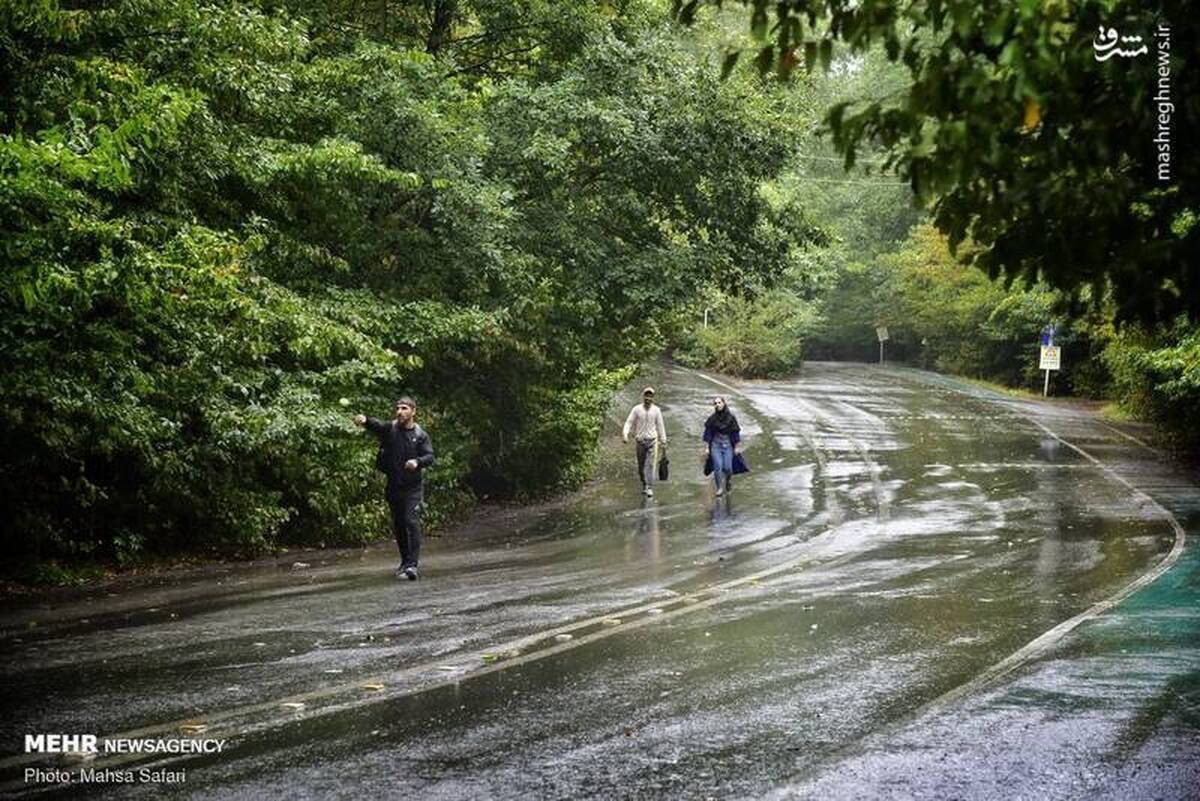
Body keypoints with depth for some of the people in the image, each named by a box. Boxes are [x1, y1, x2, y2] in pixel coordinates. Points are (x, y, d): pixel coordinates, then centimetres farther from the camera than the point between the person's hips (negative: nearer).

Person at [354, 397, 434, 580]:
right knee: (398, 525, 11)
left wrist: (417, 461, -28)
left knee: (412, 522, -14)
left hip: (413, 486, -3)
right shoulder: (390, 428, 0)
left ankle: (413, 564, -15)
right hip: (394, 484, 3)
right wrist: (364, 420, -43)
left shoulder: (420, 434, -1)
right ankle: (405, 561, 26)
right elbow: (376, 426, -20)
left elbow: (430, 456, -6)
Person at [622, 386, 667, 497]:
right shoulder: (636, 409, -2)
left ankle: (650, 488, -10)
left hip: (652, 440, -1)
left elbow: (660, 426, 7)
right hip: (640, 441, 1)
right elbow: (629, 422, -4)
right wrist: (625, 434, -20)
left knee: (651, 464, -10)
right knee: (641, 465, 9)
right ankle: (644, 484, 30)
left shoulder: (656, 410, 1)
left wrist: (663, 441, 8)